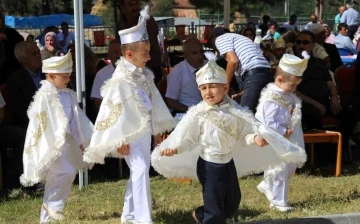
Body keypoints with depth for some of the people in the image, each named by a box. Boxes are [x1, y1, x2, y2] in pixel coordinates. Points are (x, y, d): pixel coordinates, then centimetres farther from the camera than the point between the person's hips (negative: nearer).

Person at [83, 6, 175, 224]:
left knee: (139, 172, 14)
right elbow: (114, 109, -16)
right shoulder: (121, 78, -19)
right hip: (131, 133, -8)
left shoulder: (144, 74, 5)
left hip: (145, 130, 8)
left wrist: (157, 130, 19)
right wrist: (120, 140, -13)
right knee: (141, 170, -14)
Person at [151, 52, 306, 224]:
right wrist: (174, 149, -28)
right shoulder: (197, 115, -15)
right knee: (215, 210, 0)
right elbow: (188, 140, -12)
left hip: (229, 163, 5)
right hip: (209, 165, -5)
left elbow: (242, 136, 1)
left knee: (233, 203, 20)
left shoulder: (235, 112, -6)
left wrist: (254, 138, -18)